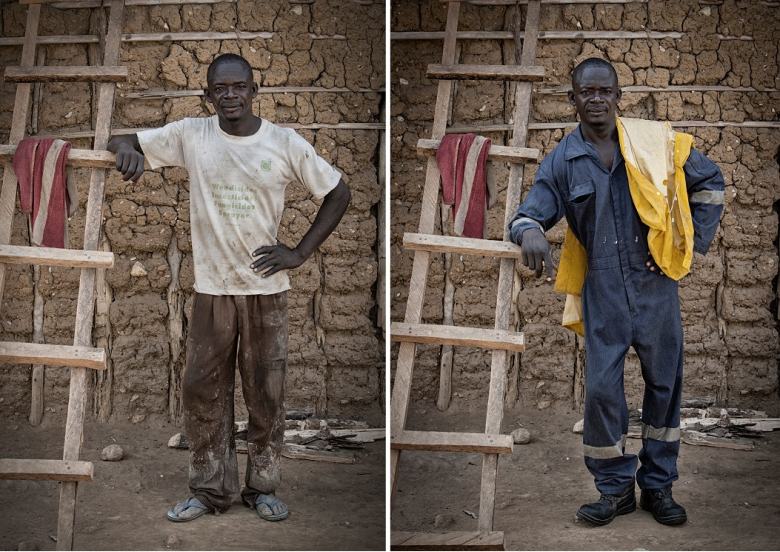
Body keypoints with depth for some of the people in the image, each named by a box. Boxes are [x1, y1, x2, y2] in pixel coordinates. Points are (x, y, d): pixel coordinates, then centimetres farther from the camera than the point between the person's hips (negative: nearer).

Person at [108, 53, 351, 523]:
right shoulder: (191, 136, -2)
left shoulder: (285, 143, -5)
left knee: (266, 394, 7)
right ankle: (211, 489, 20)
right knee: (204, 391, 6)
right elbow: (123, 143, 4)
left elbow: (338, 193, 3)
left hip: (267, 289, -1)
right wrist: (128, 149, -22)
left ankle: (263, 487, 23)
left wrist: (300, 252, -4)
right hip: (212, 288, 1)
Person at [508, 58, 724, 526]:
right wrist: (530, 232, -28)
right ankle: (616, 488, 16)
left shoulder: (653, 143, 1)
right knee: (602, 390, -2)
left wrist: (694, 241, 7)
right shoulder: (561, 162, 2)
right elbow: (531, 213, -3)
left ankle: (658, 485, 23)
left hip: (656, 285, 1)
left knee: (665, 384, 7)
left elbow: (709, 180, 12)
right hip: (603, 293, 0)